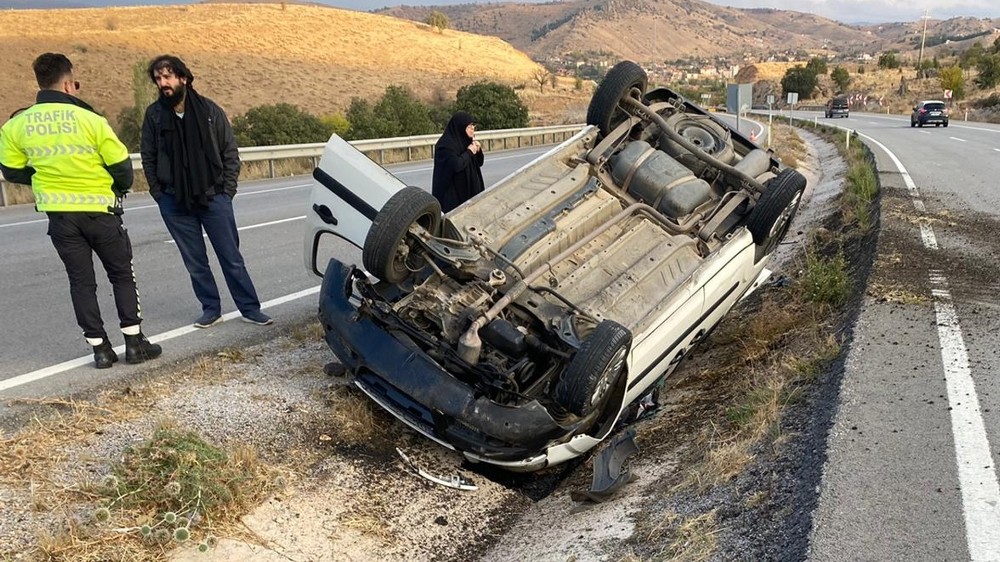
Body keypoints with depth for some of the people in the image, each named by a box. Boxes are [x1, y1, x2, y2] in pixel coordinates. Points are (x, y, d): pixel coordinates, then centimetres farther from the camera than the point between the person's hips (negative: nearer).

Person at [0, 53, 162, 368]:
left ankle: (100, 349, 13)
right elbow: (121, 165, -8)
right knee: (122, 276, 12)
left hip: (59, 215, 3)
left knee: (81, 281, 12)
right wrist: (121, 188, 13)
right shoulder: (91, 120, -14)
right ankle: (134, 343, 11)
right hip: (100, 211, -3)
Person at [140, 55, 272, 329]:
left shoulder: (209, 110, -2)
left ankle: (250, 308, 12)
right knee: (195, 262, 8)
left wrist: (227, 190, -4)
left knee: (231, 257, 3)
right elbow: (148, 157, 7)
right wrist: (159, 193, 1)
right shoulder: (154, 114, 1)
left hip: (213, 197, -1)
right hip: (175, 203, 2)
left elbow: (230, 152, 2)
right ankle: (211, 309, 21)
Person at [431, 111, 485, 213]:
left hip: (468, 190, 9)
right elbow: (456, 165, -28)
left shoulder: (464, 140, 11)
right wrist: (469, 152, -15)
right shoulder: (446, 144, -15)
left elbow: (479, 162, 17)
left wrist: (478, 150, -3)